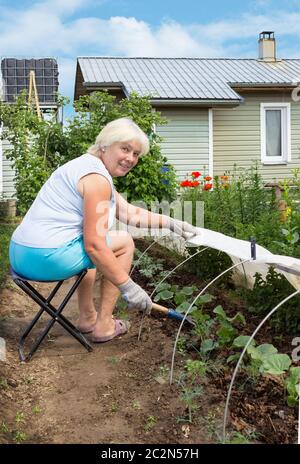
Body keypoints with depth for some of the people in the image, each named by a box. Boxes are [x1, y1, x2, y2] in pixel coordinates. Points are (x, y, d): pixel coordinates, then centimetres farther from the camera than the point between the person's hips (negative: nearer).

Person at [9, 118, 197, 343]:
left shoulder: (89, 165, 17)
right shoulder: (97, 178, -15)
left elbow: (130, 213, 19)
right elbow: (94, 246, -19)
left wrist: (172, 223, 17)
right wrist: (129, 287, -13)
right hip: (47, 258, -10)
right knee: (124, 242, 5)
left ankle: (87, 318, 35)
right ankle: (104, 324, 9)